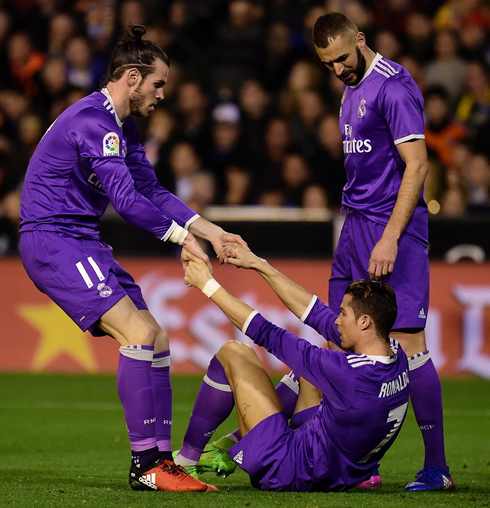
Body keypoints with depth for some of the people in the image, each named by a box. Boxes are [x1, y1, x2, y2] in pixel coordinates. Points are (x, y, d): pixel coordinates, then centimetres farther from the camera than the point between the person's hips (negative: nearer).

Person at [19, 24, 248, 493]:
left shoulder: (121, 125, 16)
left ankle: (158, 458, 6)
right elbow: (126, 198, -24)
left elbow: (151, 190, 19)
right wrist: (183, 236, -17)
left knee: (154, 339, 5)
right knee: (139, 334, -21)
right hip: (53, 240, -11)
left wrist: (210, 231, 9)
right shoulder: (92, 121, -18)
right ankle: (145, 465, -18)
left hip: (81, 242, 11)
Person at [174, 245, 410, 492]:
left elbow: (267, 335, -20)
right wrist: (259, 265, 7)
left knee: (234, 353, -1)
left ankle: (183, 463, 13)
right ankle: (228, 445, 31)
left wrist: (208, 284, -10)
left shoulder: (349, 373, -30)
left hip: (289, 474, -8)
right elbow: (319, 315, 3)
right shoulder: (396, 355, -8)